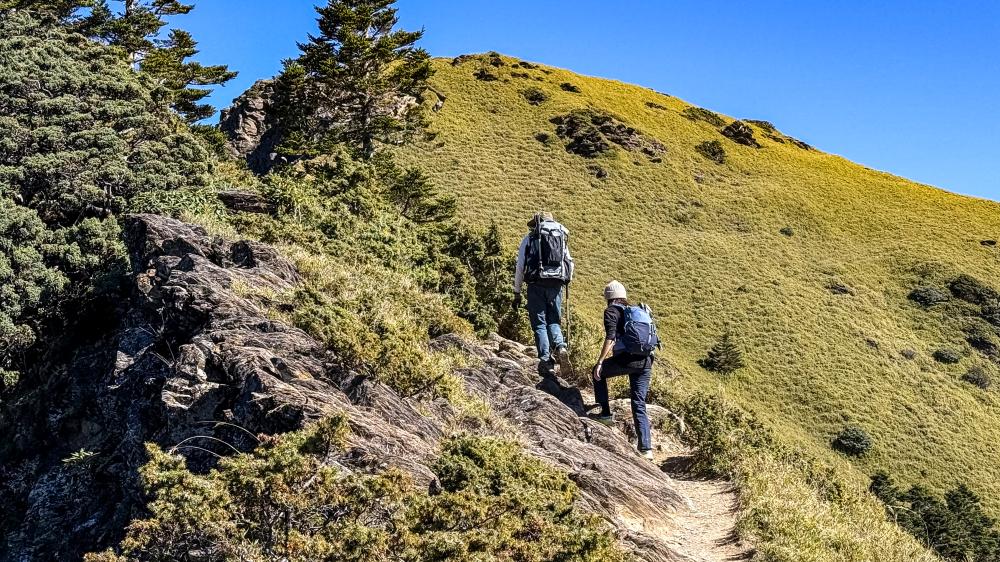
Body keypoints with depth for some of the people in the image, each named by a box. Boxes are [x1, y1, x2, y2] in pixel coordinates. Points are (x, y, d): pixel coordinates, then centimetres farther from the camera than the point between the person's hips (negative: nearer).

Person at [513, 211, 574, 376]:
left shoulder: (529, 238, 10)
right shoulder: (562, 238, 18)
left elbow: (520, 267, 5)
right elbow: (570, 264, 15)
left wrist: (517, 293, 8)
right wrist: (566, 280, 31)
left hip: (536, 284, -2)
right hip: (556, 285, 2)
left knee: (539, 324, 3)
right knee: (553, 321, 13)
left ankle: (546, 362, -8)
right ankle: (560, 346, -16)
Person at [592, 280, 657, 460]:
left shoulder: (612, 311, 4)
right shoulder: (639, 311, 24)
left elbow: (610, 337, -11)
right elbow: (650, 336, 24)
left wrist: (599, 363, -13)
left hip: (627, 358, -6)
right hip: (646, 362, 6)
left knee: (598, 373, 23)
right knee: (639, 405, 11)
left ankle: (606, 413, 16)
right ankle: (646, 448, 3)